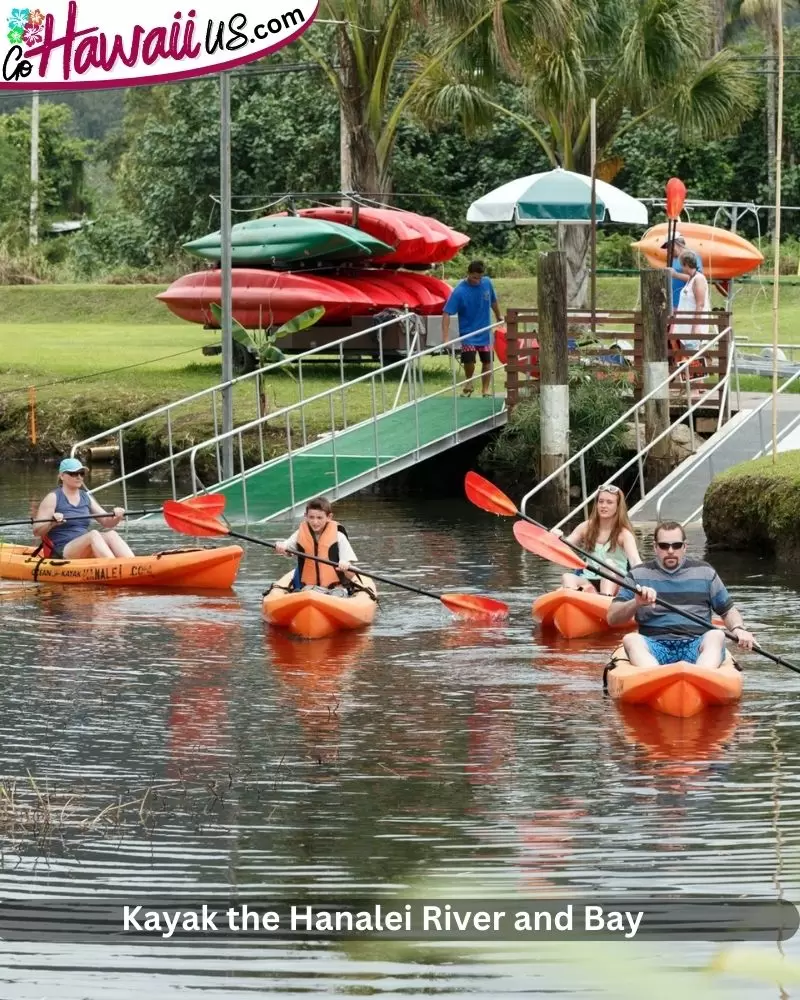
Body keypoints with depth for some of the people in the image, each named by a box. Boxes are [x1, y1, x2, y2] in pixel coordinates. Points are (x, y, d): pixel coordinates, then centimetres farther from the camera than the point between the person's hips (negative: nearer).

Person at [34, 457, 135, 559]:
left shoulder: (86, 498, 17)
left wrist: (117, 517, -7)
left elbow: (107, 522, 16)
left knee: (111, 535, -22)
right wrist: (52, 523, -26)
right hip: (61, 553, -6)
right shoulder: (53, 498, 0)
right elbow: (36, 531, -5)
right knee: (93, 534, -31)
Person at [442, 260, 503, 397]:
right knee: (469, 360, -16)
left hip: (485, 332, 4)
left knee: (487, 361, 8)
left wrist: (499, 316, 27)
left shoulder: (487, 283, -9)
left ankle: (485, 389, 24)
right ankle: (469, 382, 13)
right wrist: (445, 338, -31)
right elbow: (446, 314, -24)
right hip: (468, 333, -4)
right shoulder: (459, 292, -22)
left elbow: (493, 301, 12)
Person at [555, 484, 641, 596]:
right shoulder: (586, 527, 9)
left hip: (614, 584, -3)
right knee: (567, 577, -26)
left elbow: (635, 561, -18)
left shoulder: (624, 534, -2)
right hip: (587, 582, 3)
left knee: (609, 563, -31)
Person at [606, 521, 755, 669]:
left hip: (696, 646, 0)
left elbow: (728, 610, 22)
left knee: (716, 636, -32)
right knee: (631, 639, -32)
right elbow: (612, 619, 8)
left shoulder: (705, 572, 17)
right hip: (655, 646, 0)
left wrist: (739, 629, -1)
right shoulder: (638, 575, 14)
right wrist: (636, 603, -12)